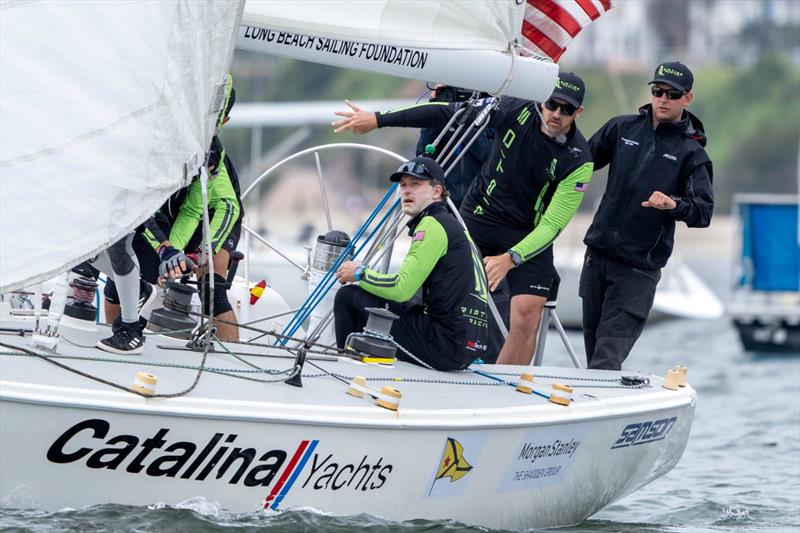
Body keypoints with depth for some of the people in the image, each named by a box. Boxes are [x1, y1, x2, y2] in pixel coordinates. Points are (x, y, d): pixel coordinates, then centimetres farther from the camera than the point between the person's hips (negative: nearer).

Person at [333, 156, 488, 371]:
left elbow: (401, 289, -14)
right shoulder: (450, 224, 22)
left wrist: (360, 274, 2)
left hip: (444, 344, -10)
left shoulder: (433, 225, -9)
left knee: (348, 297, -4)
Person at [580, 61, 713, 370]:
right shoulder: (622, 128, 8)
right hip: (598, 253, 4)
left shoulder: (691, 153, -2)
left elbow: (704, 211, -12)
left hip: (639, 268, -4)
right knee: (593, 346, 9)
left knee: (606, 360, -13)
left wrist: (674, 204, -33)